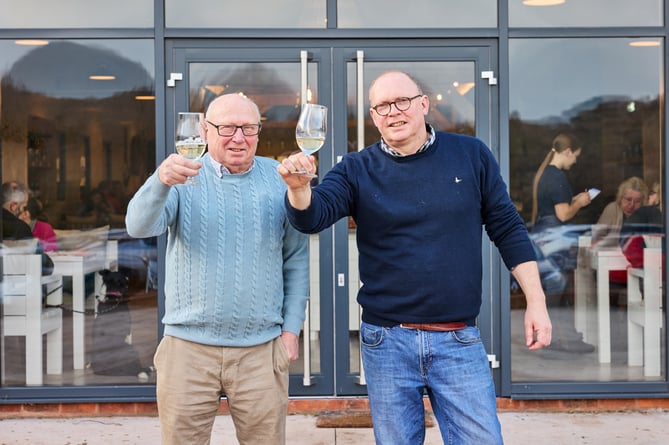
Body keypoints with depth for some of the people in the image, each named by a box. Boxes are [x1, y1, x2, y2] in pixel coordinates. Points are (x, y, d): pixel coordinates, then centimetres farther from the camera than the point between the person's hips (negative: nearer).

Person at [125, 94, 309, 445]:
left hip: (261, 350, 1)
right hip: (189, 347, 0)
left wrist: (291, 327, 3)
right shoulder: (184, 178, 1)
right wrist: (160, 181, -34)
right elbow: (139, 227, -15)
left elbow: (297, 260, 9)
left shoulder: (279, 180, 4)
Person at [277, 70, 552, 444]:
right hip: (387, 341, 1)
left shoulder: (471, 156, 2)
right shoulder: (357, 170, 1)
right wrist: (299, 187, -35)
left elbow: (508, 229, 5)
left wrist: (536, 302, -1)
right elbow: (312, 217, -13)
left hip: (459, 342, 0)